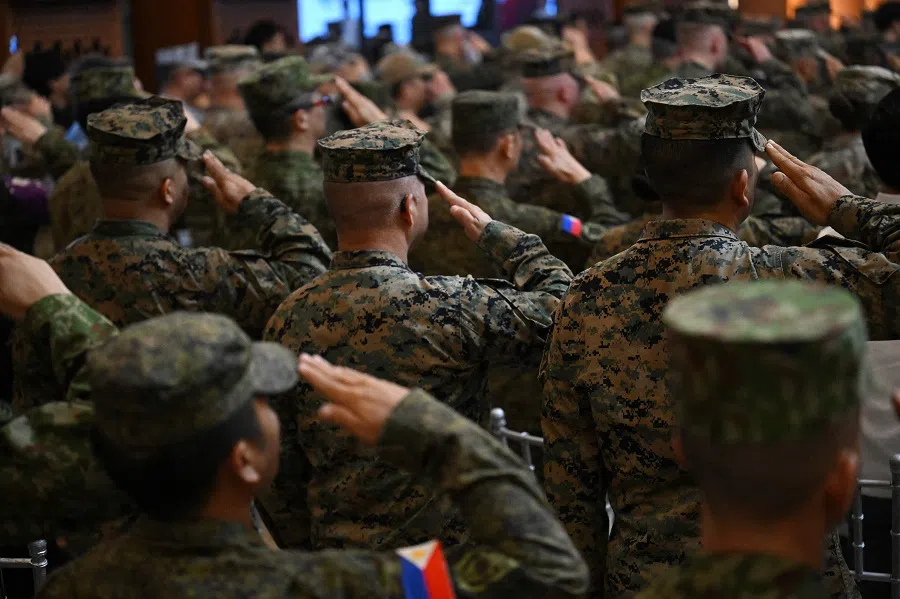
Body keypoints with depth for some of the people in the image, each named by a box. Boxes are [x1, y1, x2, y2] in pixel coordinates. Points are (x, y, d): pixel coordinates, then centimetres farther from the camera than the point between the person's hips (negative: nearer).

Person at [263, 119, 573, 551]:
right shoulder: (449, 306, -19)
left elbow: (281, 470, 3)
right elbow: (560, 300, -5)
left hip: (337, 555, 5)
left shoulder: (288, 319, -3)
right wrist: (493, 233, 8)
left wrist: (307, 548, 15)